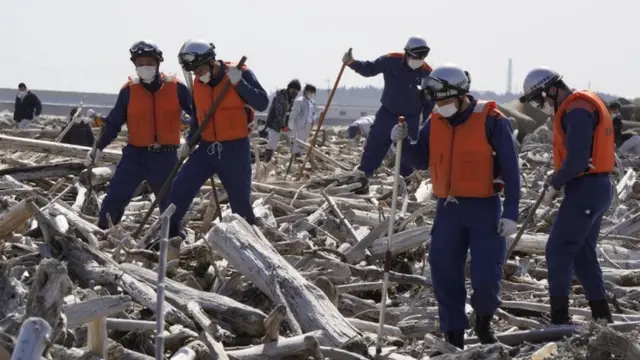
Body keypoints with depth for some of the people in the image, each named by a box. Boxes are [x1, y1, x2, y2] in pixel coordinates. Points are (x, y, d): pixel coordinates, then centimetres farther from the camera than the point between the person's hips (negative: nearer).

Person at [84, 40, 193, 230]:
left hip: (166, 156, 0)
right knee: (115, 197, -7)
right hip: (135, 154, 0)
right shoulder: (129, 91, -1)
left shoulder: (175, 88, -2)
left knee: (171, 202, 12)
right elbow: (114, 122, 5)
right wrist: (99, 148, -1)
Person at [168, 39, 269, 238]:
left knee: (240, 200, 2)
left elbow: (262, 103, -18)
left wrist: (238, 82, -27)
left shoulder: (241, 73, -11)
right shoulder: (198, 84, 5)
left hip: (235, 149, -5)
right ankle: (169, 232, 10)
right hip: (207, 148, 5)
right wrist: (189, 142, 5)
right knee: (179, 188, -3)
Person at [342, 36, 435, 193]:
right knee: (374, 145, 0)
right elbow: (369, 69, -1)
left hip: (411, 118, -1)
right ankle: (362, 179, 7)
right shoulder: (391, 61, -13)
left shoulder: (427, 73, -12)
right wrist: (352, 62, -19)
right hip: (387, 113, 1)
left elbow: (429, 102, -4)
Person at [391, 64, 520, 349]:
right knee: (444, 273, 3)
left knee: (486, 276, -5)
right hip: (448, 208, 5)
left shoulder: (491, 121, -11)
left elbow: (510, 169, -9)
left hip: (484, 208, -4)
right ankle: (453, 333, 13)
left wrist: (510, 212, -13)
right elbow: (424, 161, 13)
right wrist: (404, 143, -7)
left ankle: (484, 319, 24)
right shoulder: (435, 122, 4)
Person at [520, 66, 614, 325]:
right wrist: (558, 181, 9)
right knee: (583, 253, 15)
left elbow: (577, 161, -24)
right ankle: (601, 316, 19)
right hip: (596, 187, 10)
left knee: (558, 250, -8)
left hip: (585, 189, -10)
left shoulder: (577, 111, -17)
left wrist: (554, 185, -11)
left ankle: (559, 317, -10)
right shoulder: (582, 105, 16)